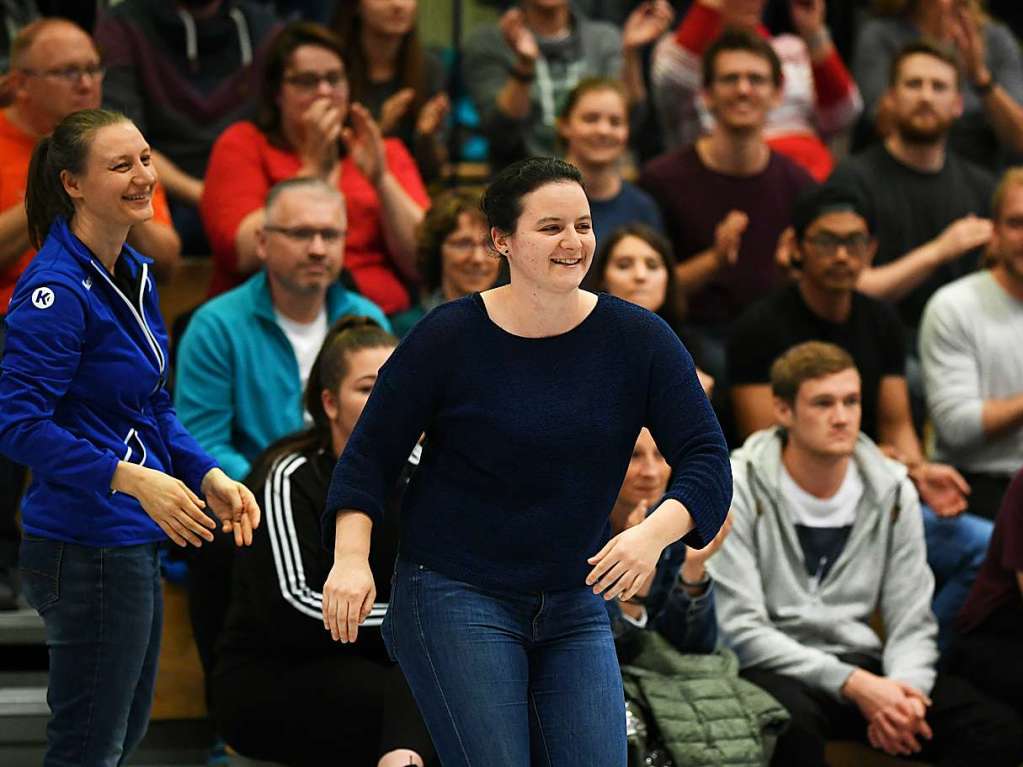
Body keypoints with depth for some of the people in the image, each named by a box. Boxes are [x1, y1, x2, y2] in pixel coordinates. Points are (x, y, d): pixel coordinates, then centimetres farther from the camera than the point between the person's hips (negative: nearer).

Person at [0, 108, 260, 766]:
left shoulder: (134, 275, 10)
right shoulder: (56, 291, -19)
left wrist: (208, 476, 3)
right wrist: (133, 479, -28)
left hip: (134, 541, 10)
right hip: (87, 549, -10)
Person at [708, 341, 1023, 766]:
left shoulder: (893, 492, 6)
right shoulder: (739, 491, -7)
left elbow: (911, 624, 6)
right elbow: (739, 629, -13)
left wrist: (903, 691, -18)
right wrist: (852, 684, -22)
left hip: (859, 665, 4)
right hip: (772, 668, -4)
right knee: (793, 719, -41)